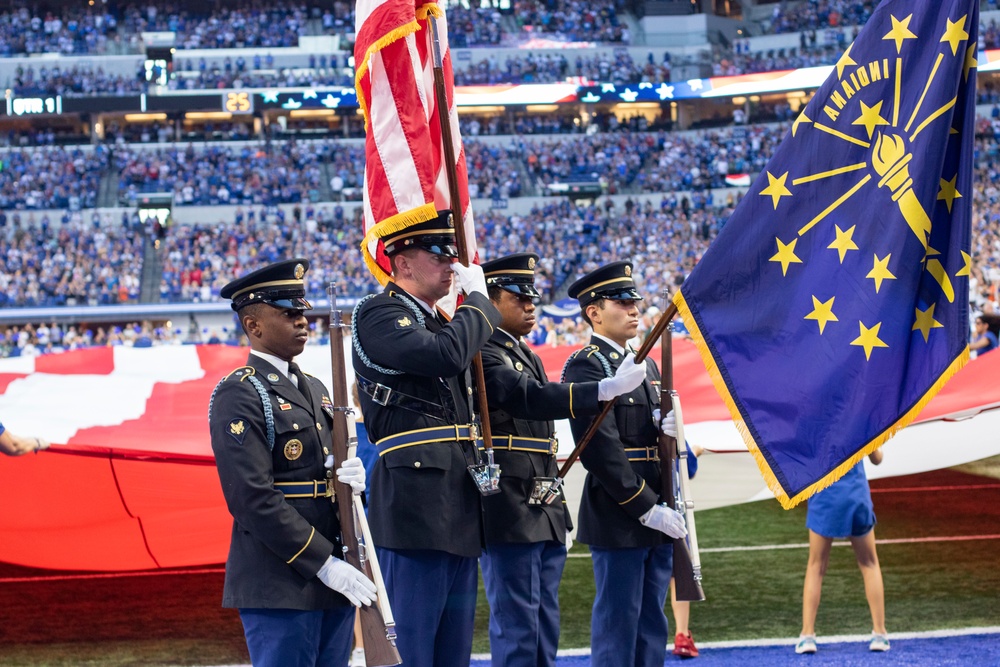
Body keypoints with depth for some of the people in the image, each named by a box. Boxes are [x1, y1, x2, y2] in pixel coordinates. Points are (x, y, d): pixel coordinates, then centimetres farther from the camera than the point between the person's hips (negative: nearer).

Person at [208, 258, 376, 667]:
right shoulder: (238, 397, -10)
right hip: (279, 584, -8)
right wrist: (322, 564, -18)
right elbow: (253, 498, -17)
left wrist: (351, 477, -3)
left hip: (334, 577, 8)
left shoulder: (314, 390, 17)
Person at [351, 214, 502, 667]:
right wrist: (478, 298, -9)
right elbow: (446, 355, -24)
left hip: (459, 511, 9)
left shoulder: (441, 323, 21)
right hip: (414, 506, -9)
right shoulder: (378, 314, -7)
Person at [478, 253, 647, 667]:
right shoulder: (480, 354, -13)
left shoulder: (529, 357, 19)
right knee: (517, 629, -7)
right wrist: (609, 388, -37)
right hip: (508, 516, -10)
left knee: (545, 628, 12)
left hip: (545, 513, 10)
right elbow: (530, 399, -28)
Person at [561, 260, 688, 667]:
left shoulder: (645, 366, 18)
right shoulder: (585, 366, -10)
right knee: (618, 625, -4)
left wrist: (669, 429, -3)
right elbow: (601, 449, -17)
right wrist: (646, 509, -19)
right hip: (619, 521, -8)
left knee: (652, 628, 10)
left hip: (657, 516, 8)